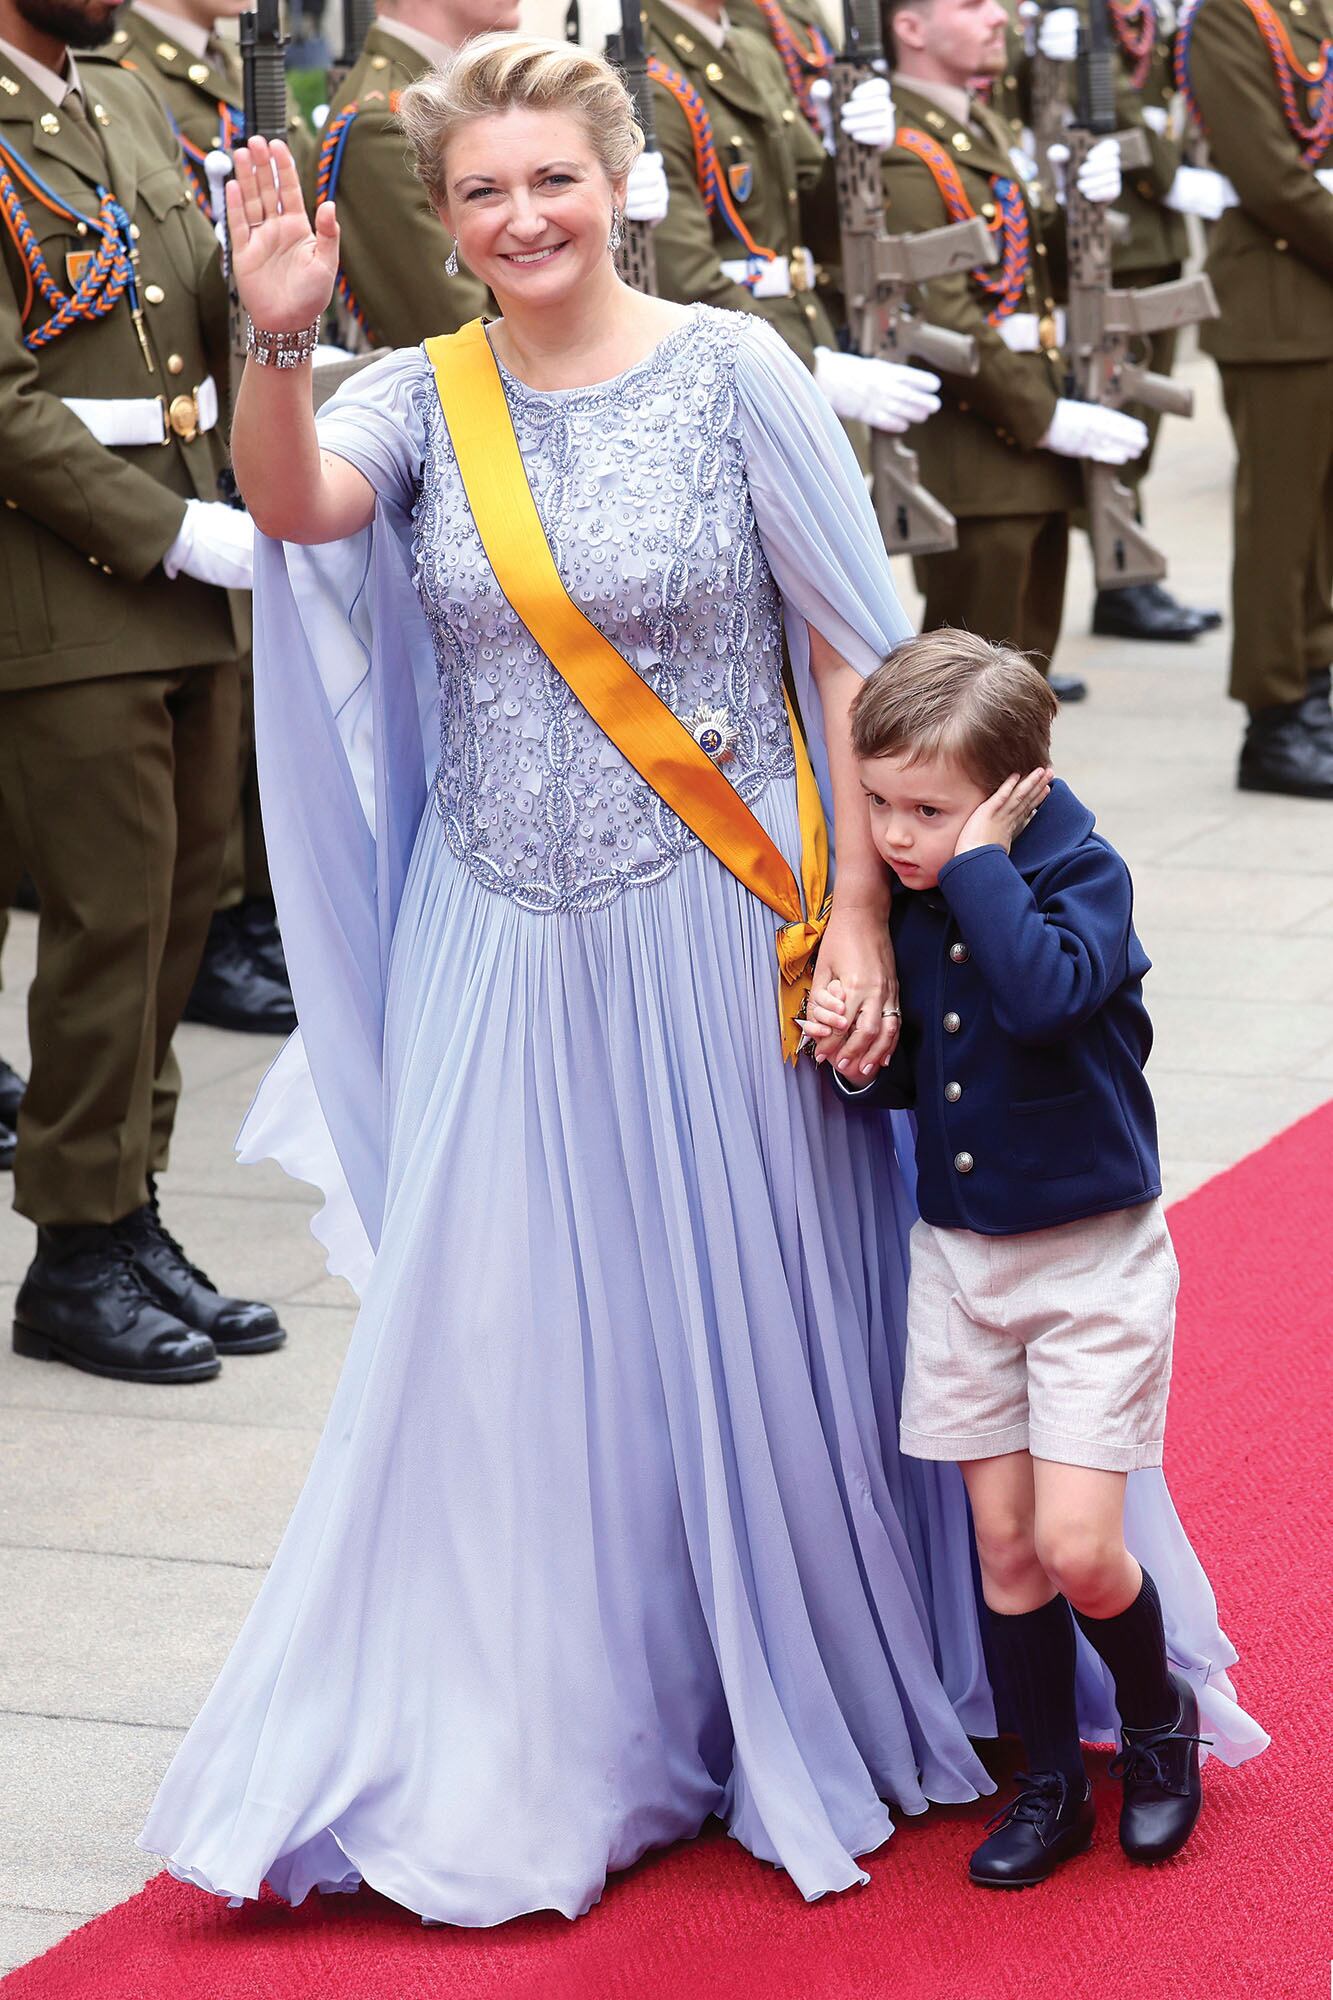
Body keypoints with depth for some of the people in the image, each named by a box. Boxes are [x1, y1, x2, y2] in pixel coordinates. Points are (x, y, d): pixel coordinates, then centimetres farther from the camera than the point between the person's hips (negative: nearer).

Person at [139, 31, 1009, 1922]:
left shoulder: (733, 371, -6)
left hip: (708, 936, -3)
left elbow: (854, 655, -4)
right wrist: (277, 342, -37)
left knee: (738, 1327, 7)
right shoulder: (425, 397, 2)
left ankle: (794, 1708, 29)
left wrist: (859, 913, -10)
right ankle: (532, 1744, 25)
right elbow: (292, 502, -18)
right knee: (498, 1338, 7)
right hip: (497, 952, 3)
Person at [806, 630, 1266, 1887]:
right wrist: (856, 1053, -9)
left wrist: (984, 863, -28)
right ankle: (1050, 1782, 22)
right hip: (959, 1254, 5)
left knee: (1077, 1545, -9)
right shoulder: (908, 907, 0)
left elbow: (1048, 994, -36)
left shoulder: (1082, 876, -15)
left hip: (1091, 1259, -5)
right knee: (1004, 1542, 8)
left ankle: (1161, 1711, 20)